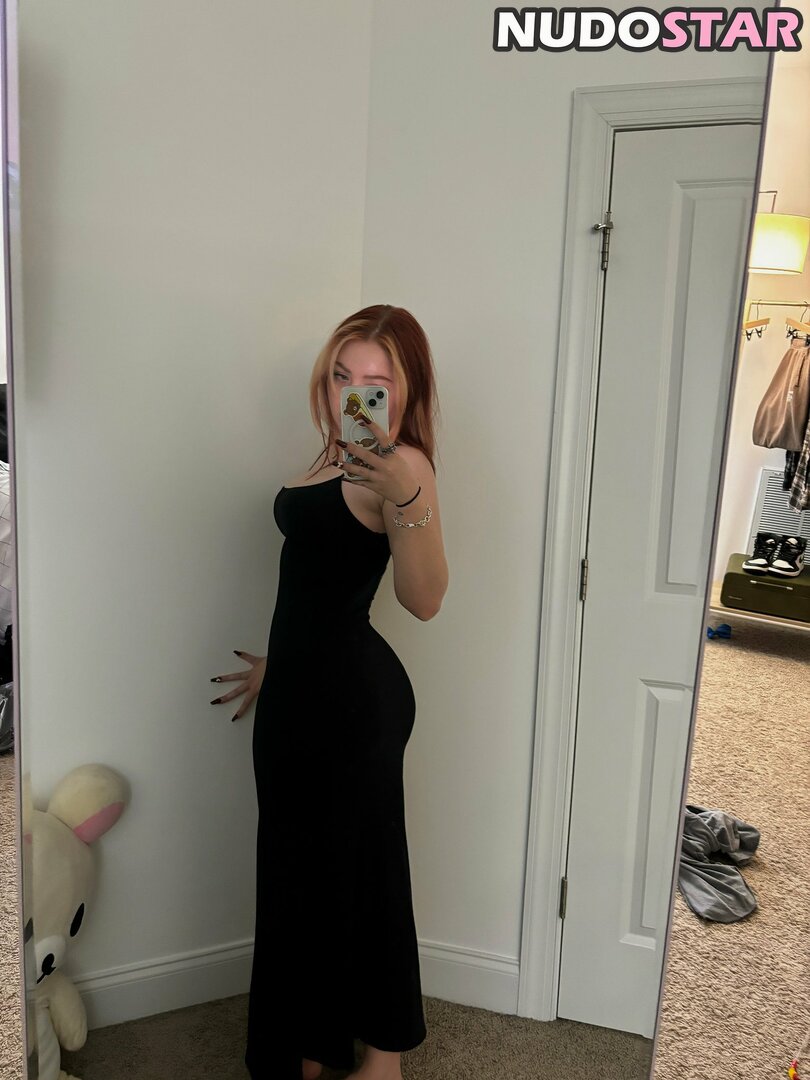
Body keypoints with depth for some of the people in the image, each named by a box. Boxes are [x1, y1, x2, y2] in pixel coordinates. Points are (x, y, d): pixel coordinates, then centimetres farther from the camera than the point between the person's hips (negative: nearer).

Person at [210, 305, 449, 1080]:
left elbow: (423, 601, -30)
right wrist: (282, 663, 24)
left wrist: (407, 497, -44)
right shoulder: (338, 457, 11)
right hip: (304, 693, 9)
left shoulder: (401, 465, -17)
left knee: (351, 871, 7)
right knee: (298, 870, 19)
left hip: (352, 699, -9)